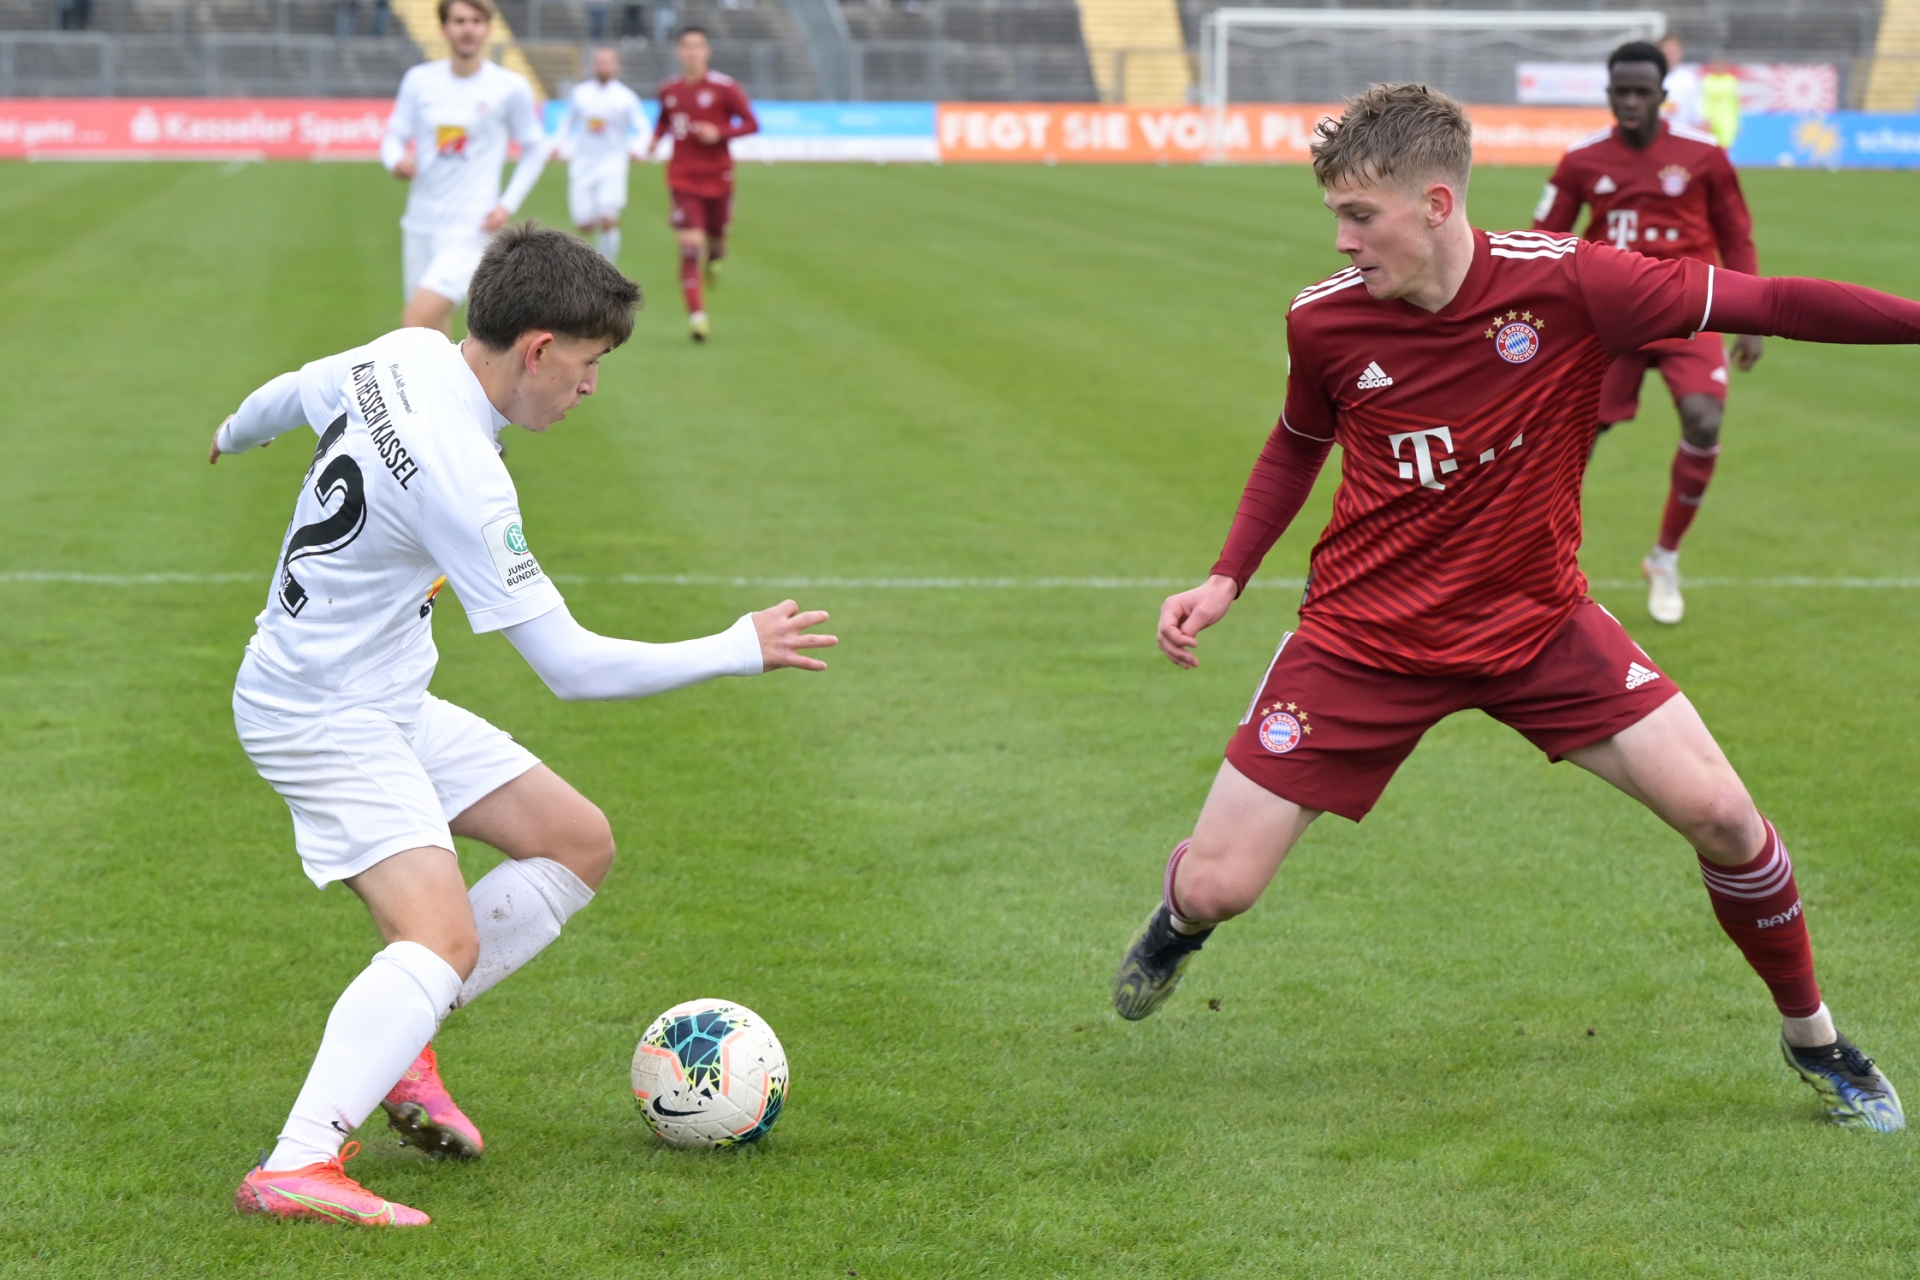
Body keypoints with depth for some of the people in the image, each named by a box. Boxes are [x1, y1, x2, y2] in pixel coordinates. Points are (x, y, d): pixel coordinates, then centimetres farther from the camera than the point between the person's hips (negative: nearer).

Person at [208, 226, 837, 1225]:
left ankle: (394, 1041, 12)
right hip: (321, 720, -10)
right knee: (445, 937, -27)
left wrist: (232, 434, 44)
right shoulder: (460, 477, -29)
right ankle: (297, 1168, -36)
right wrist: (739, 651, -16)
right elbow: (570, 666, -26)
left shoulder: (404, 355, -3)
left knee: (580, 843, 11)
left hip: (392, 704, 10)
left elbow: (292, 394, 20)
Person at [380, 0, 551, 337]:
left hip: (469, 229, -5)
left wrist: (508, 205, -6)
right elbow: (394, 136, 9)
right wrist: (396, 160, -15)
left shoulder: (511, 87, -5)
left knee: (416, 321, -20)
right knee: (434, 332, 10)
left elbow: (534, 149, 6)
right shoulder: (419, 80, 4)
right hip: (421, 223, 5)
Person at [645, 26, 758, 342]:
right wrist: (655, 139, 4)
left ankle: (715, 257, 54)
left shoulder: (724, 88, -6)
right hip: (683, 179, 1)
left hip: (717, 177, -1)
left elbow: (751, 124, -3)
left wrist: (720, 133, -19)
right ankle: (696, 314, -16)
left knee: (716, 236, 13)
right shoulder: (669, 90, 5)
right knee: (689, 245, -12)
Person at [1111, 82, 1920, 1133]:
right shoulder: (1324, 321, -11)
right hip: (1364, 637, 0)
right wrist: (1225, 580, 3)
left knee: (1719, 814, -11)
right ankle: (1181, 922, 36)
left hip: (1538, 622, 0)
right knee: (1217, 886, -5)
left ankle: (1811, 1039, 15)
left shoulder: (1567, 284, -19)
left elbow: (1770, 304, -14)